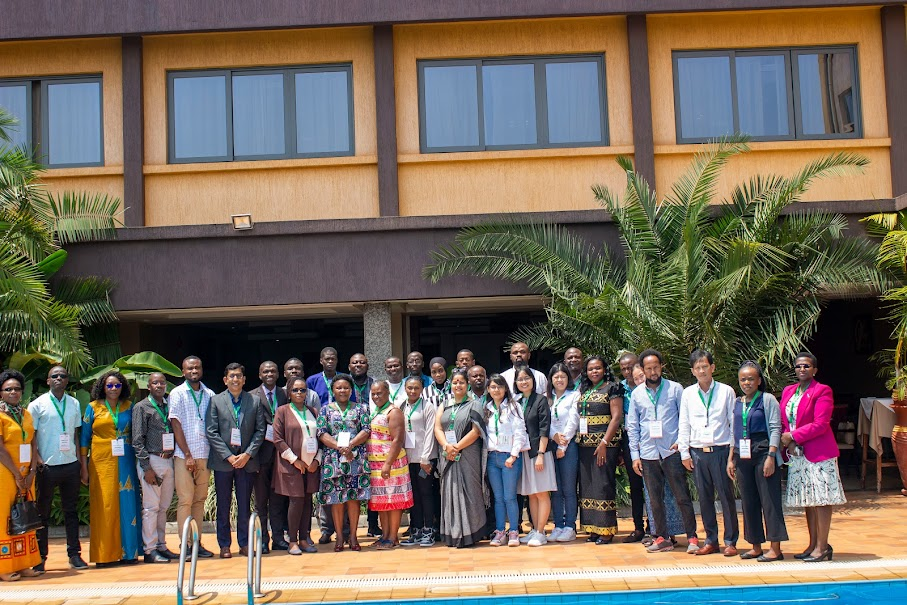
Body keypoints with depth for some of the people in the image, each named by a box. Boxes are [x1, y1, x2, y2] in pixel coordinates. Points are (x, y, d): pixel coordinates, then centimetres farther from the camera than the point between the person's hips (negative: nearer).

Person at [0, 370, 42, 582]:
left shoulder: (26, 414, 13)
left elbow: (33, 444, 9)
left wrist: (31, 473, -3)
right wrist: (17, 475, -13)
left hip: (25, 474, 6)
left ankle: (24, 565, 13)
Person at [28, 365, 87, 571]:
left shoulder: (74, 404, 10)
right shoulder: (38, 405, -1)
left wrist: (80, 461, 9)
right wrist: (37, 461, -12)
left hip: (70, 464, 3)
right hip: (48, 466, -3)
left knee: (71, 511, 8)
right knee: (43, 513, 5)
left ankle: (74, 554, 13)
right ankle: (40, 557, 12)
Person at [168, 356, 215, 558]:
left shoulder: (210, 395, 9)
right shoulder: (177, 394, 0)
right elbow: (176, 425, -4)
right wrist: (188, 455, -8)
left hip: (205, 456, 4)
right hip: (184, 456, -4)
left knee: (200, 500, 7)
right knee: (185, 500, -4)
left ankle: (197, 543, 12)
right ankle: (185, 545, 0)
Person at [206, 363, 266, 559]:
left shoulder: (255, 401, 7)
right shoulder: (215, 401, 2)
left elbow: (260, 431, 4)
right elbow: (211, 433, -3)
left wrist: (247, 454, -8)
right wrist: (228, 456, -11)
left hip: (247, 460, 1)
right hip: (223, 461, -1)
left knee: (245, 505, 6)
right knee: (223, 505, 5)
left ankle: (244, 543, 14)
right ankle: (224, 545, 12)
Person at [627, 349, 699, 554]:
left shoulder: (675, 389, 2)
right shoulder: (637, 393, 9)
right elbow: (632, 426, 10)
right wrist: (635, 455, 5)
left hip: (671, 452, -3)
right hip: (648, 453, 3)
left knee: (682, 497, -2)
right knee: (655, 500, 8)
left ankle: (692, 537, 5)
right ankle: (662, 538, 17)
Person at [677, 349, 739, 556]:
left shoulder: (726, 391, 2)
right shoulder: (688, 394, 7)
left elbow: (734, 422, 3)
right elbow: (683, 425, 10)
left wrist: (734, 451, -1)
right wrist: (684, 453, 5)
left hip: (721, 450, -2)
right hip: (697, 452, 2)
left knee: (726, 496, 0)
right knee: (705, 498, 7)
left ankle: (730, 541, 9)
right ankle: (711, 540, 17)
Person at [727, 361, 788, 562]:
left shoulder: (768, 400, -3)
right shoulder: (737, 403, 14)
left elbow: (775, 429, -8)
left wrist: (771, 456, -16)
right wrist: (731, 459, 13)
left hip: (763, 453, -6)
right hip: (743, 456, 6)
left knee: (769, 500, -4)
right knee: (748, 501, 8)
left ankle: (775, 548, -1)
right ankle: (756, 546, 17)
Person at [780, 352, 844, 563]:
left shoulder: (822, 391, -7)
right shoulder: (788, 391, 13)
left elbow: (820, 425, -15)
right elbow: (783, 421, 12)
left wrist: (793, 436, -14)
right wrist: (787, 441, -7)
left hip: (819, 452, -7)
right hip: (797, 454, 7)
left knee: (821, 500, -4)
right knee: (807, 501, 11)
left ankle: (822, 547, 0)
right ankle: (813, 545, 19)